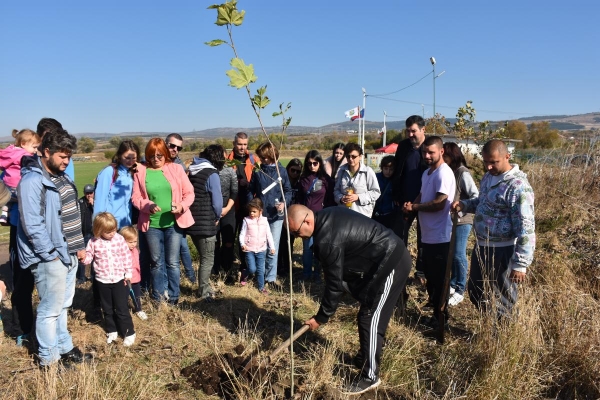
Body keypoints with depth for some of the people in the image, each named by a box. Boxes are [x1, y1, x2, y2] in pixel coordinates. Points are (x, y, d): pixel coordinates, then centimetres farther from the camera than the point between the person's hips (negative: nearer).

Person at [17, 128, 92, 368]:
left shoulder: (60, 176, 10)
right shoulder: (32, 181, -17)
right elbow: (32, 225, -21)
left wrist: (78, 246, 12)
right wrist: (51, 254, -16)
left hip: (68, 254, 9)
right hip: (50, 258, -8)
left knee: (62, 305, 19)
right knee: (50, 309, 4)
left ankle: (64, 349, 34)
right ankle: (49, 359, 19)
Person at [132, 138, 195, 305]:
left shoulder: (176, 169, 0)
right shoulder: (141, 171, 2)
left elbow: (189, 193, 0)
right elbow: (135, 198, 0)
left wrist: (182, 206, -18)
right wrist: (149, 205, -19)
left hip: (174, 223, -1)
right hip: (151, 224, 1)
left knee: (172, 262, 7)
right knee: (157, 263, 13)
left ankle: (173, 298, 21)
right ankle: (159, 299, 26)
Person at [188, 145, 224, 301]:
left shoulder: (191, 170, 8)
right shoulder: (211, 174, -14)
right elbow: (217, 201, -15)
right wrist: (217, 217, 5)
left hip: (191, 221, 7)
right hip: (206, 223, -7)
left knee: (204, 257, 21)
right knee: (208, 259, 6)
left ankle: (204, 288, 31)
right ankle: (204, 292, 14)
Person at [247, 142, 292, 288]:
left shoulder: (281, 171, 0)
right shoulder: (258, 171, 3)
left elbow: (288, 191, 4)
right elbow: (250, 191, 6)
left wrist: (284, 203, -14)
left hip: (276, 215, -1)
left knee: (273, 248, 3)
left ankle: (271, 276, 16)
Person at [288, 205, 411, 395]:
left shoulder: (327, 239, -25)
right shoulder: (327, 216, 3)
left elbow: (334, 283, -17)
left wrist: (321, 317, -5)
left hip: (391, 263, -10)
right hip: (389, 256, 10)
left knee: (370, 318, -5)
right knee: (368, 314, 19)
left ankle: (370, 376, 8)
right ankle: (365, 358, 35)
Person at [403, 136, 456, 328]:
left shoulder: (444, 173, -16)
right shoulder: (427, 173, 15)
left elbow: (439, 204, -23)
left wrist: (414, 207, -12)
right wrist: (412, 205, -1)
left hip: (440, 236, -9)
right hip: (428, 234, 9)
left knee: (439, 278, 3)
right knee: (429, 274, 18)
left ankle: (441, 316, 17)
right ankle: (436, 311, 32)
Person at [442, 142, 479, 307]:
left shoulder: (463, 173, -12)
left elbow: (475, 195, -15)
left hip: (461, 221, -7)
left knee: (458, 255, -1)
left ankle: (460, 291, 10)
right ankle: (452, 285, 26)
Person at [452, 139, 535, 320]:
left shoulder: (518, 186, -22)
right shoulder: (488, 177, 6)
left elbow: (526, 229, -24)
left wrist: (520, 264, -25)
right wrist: (464, 205, 2)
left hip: (502, 251, -9)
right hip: (481, 246, 9)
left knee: (501, 301, 8)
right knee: (475, 292, 22)